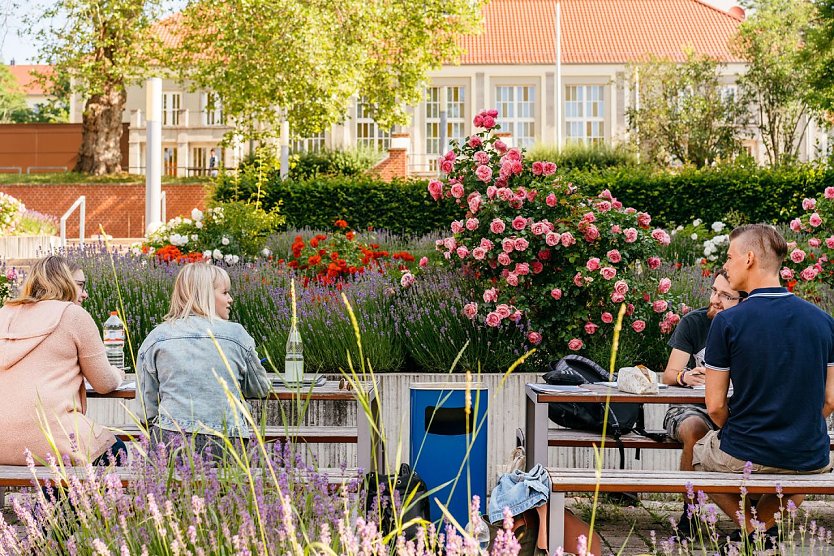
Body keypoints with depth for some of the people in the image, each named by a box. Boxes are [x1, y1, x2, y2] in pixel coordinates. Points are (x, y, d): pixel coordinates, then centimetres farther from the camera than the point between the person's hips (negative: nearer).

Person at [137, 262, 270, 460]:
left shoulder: (155, 338, 8)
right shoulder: (235, 333, 4)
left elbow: (148, 404, 11)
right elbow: (261, 389, 18)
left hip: (169, 441, 2)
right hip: (223, 444, -2)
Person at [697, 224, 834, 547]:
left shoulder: (727, 322, -13)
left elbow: (715, 406, -8)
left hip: (745, 459, -3)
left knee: (696, 454, 30)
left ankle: (752, 528, 15)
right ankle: (766, 525, 21)